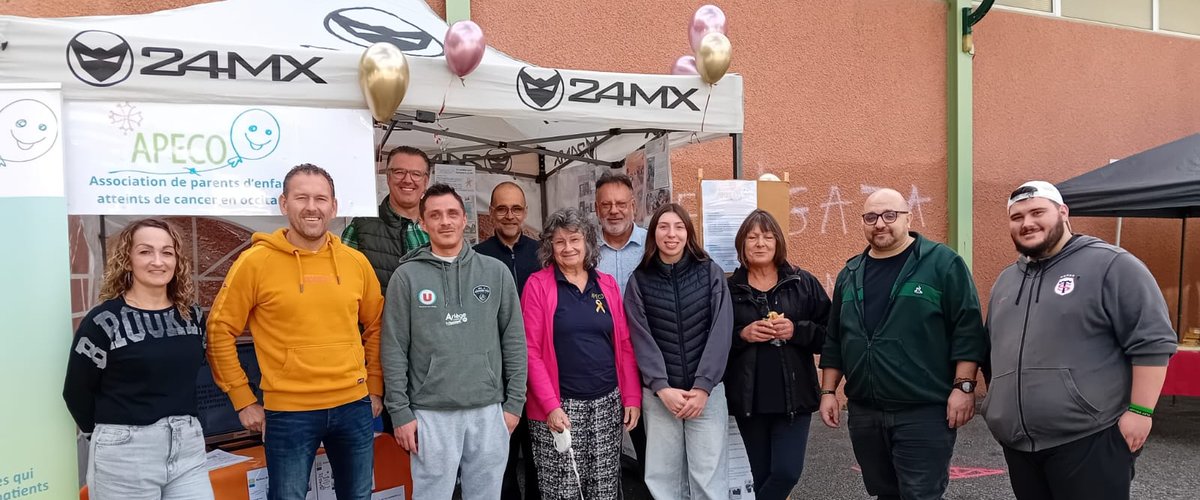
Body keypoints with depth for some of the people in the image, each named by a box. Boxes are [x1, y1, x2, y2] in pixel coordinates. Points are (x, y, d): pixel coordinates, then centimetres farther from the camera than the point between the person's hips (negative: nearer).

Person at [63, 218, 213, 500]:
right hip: (125, 454, -4)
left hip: (188, 446, 4)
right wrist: (114, 433, 5)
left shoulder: (192, 317, 7)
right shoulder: (104, 321, -8)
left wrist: (178, 425, 12)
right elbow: (77, 393, -2)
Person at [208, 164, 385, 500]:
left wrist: (375, 389, 10)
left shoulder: (356, 262, 2)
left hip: (354, 406, 4)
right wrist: (244, 400, -4)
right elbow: (220, 331, -4)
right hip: (288, 411, -3)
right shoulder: (256, 261, -8)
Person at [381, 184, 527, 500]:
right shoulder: (406, 276, -2)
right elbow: (394, 350, -2)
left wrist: (514, 402, 1)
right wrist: (400, 411, -5)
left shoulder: (496, 272, 3)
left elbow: (514, 341, 4)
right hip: (431, 413, -2)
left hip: (489, 410, 2)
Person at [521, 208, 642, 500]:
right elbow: (530, 351, -8)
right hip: (559, 406, -4)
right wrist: (550, 405, -14)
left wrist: (632, 397, 3)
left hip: (607, 402, 4)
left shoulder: (607, 284, 8)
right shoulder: (538, 284, -4)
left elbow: (624, 345, 9)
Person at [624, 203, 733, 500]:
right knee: (663, 475, 4)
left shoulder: (711, 274, 2)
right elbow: (642, 339, -3)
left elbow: (720, 333, -4)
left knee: (708, 475, 0)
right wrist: (662, 388, -13)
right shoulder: (639, 281, 3)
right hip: (659, 394, 1)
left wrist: (703, 387, -11)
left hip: (707, 390, 0)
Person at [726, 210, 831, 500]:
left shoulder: (804, 283, 2)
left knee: (787, 472, -8)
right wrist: (742, 335, -14)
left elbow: (830, 334, 1)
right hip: (748, 399, 1)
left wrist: (797, 331, -15)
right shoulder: (729, 289, 3)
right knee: (761, 474, 11)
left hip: (794, 396, -1)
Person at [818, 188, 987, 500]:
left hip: (924, 411, -5)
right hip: (864, 412, 5)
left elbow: (968, 330, -8)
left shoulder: (942, 263, -4)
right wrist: (828, 391, 11)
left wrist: (963, 386, -13)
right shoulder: (850, 274, 12)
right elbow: (834, 340, 15)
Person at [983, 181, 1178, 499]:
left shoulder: (1110, 265, -6)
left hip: (1089, 440, -6)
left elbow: (1152, 341, -10)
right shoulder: (1006, 280, 16)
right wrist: (998, 405, 20)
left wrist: (1139, 410, -14)